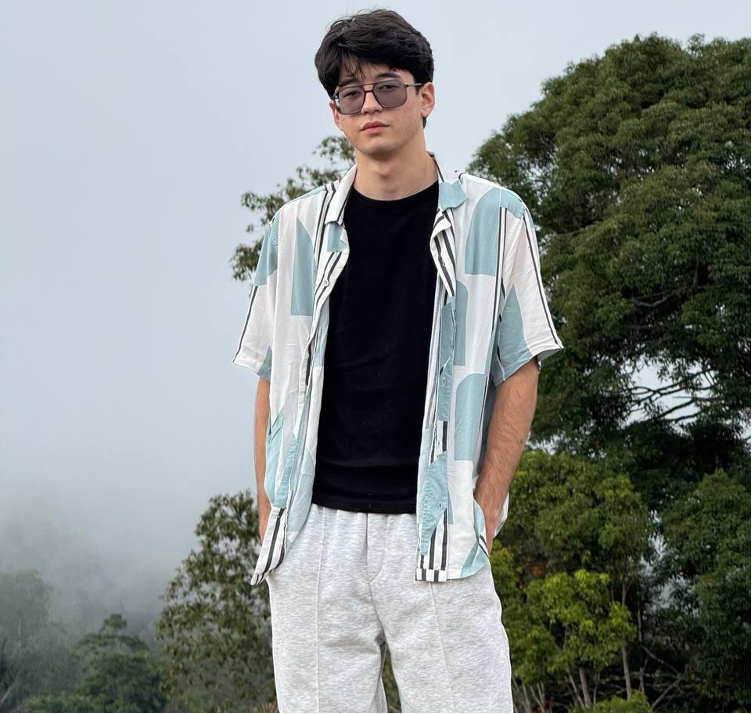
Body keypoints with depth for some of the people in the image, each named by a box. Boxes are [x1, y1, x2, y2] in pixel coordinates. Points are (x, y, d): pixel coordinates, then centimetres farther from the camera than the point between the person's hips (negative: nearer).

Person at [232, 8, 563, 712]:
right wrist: (269, 521, 6)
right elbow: (273, 380, 13)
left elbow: (518, 370, 4)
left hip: (436, 532, -2)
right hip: (314, 529, 2)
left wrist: (484, 510, -4)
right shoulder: (298, 227, 10)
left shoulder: (492, 217, 4)